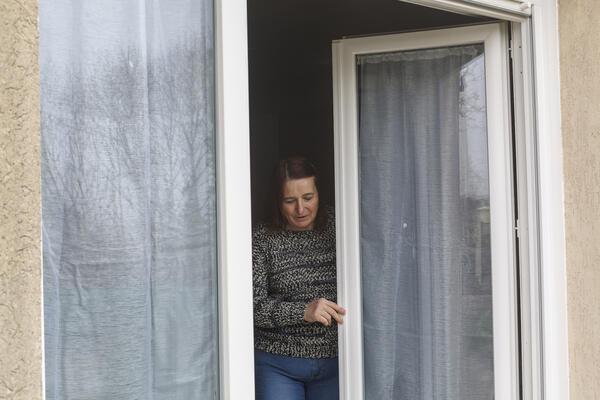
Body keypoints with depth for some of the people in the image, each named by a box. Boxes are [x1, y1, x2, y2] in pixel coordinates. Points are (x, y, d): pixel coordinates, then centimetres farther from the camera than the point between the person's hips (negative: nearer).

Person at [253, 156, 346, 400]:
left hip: (333, 361, 2)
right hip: (278, 365, -2)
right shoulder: (262, 240, -4)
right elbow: (254, 305, -12)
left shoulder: (336, 226, 2)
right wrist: (304, 311, -25)